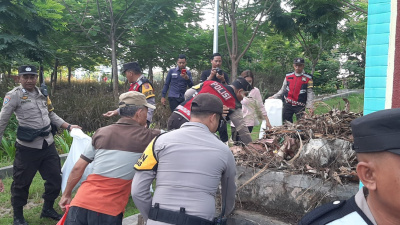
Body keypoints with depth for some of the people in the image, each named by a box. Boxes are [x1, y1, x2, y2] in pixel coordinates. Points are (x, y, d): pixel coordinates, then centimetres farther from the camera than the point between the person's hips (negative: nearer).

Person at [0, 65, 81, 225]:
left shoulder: (42, 93, 9)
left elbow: (51, 115, 18)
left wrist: (68, 126, 9)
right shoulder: (14, 95, -8)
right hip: (27, 148, -6)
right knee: (21, 183, 9)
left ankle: (47, 209, 36)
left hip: (48, 145, 6)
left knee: (55, 179, 14)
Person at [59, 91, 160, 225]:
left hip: (81, 203, 4)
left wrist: (66, 195, 22)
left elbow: (78, 168, 11)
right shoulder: (145, 137, -3)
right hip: (108, 211, -3)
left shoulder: (101, 133, 8)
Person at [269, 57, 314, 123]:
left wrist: (310, 106, -14)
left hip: (300, 106, -3)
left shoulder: (308, 78, -3)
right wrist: (274, 97, 6)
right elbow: (283, 90, 14)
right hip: (287, 105, 3)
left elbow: (310, 93, -4)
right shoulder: (288, 76, 6)